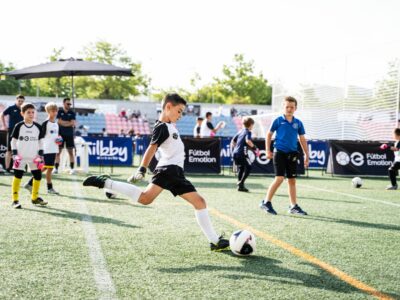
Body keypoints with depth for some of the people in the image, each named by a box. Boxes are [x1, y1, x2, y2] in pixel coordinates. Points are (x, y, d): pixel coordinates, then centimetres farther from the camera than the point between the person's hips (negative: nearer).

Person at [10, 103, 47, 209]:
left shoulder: (38, 127, 3)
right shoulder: (19, 126, -5)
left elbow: (41, 141, 10)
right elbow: (13, 140, -1)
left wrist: (40, 154, 3)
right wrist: (15, 154, -8)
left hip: (34, 157, 3)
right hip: (20, 157, -3)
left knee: (38, 175, 5)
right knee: (17, 176, -4)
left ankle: (35, 197, 22)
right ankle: (15, 200, 1)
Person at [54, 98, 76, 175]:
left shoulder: (72, 113, 8)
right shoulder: (59, 112, 3)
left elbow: (73, 123, -2)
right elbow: (59, 122, -6)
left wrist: (63, 123, -6)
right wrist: (69, 123, -4)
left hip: (69, 134, 1)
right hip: (60, 134, -1)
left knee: (71, 151, 0)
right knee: (58, 151, -1)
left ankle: (72, 168, 1)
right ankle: (56, 168, 2)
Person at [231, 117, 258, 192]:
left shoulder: (240, 132, 18)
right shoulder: (248, 132, -5)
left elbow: (233, 141, 22)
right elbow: (248, 141, -24)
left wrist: (233, 149, 30)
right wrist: (254, 147, -13)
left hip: (235, 153, 8)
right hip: (242, 153, -8)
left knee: (240, 169, 16)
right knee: (248, 167, 0)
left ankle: (240, 185, 15)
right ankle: (241, 183, -9)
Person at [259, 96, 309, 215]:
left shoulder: (298, 123, 8)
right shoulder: (278, 120, -1)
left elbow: (302, 140, 13)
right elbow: (269, 134, 5)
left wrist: (306, 155, 9)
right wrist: (268, 150, -1)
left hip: (292, 154, 4)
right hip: (279, 152, -4)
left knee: (292, 180, 7)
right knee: (279, 178, -11)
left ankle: (294, 206, 15)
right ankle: (266, 202, 1)